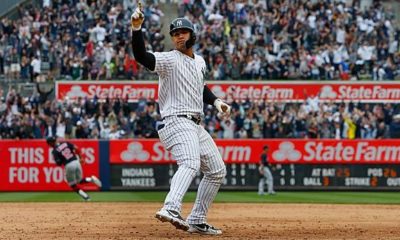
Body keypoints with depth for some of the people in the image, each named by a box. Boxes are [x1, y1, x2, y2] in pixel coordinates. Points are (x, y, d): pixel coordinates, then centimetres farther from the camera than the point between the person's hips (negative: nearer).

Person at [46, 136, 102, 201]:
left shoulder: (54, 151, -3)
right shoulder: (66, 143, 11)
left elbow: (58, 163, -8)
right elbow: (76, 149, 4)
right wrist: (80, 158, 10)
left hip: (69, 166, -5)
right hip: (76, 162, 5)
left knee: (73, 185, 12)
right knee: (79, 180, 25)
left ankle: (86, 196, 0)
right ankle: (91, 179, -2)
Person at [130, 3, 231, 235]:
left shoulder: (199, 62, 16)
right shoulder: (169, 59, -8)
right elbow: (142, 56, -26)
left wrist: (216, 101, 15)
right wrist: (136, 29, -40)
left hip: (196, 125, 9)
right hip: (177, 122, -9)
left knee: (217, 171, 14)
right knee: (190, 163, -33)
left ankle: (197, 221, 19)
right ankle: (171, 209, -54)